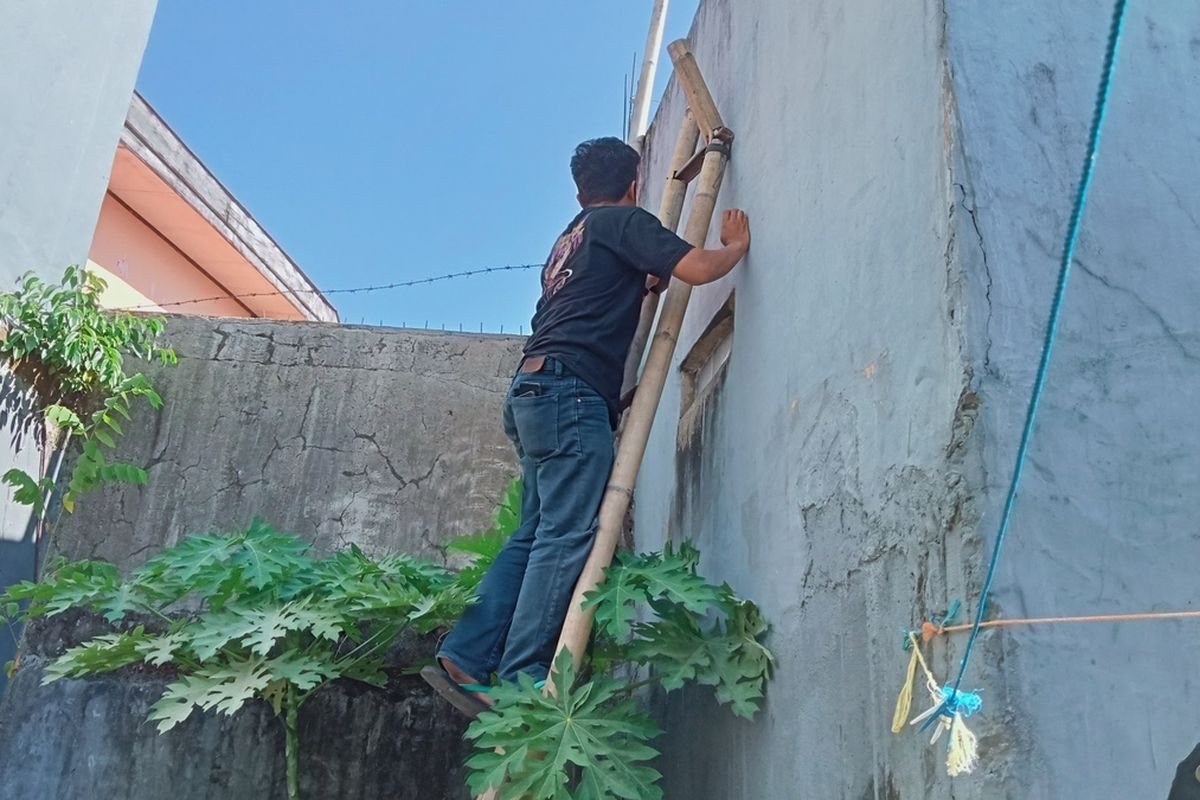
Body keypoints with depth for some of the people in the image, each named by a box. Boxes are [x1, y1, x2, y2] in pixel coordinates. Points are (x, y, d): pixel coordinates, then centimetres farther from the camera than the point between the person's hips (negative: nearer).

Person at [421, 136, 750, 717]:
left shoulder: (571, 238, 29)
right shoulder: (623, 221, 5)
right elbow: (698, 268, -6)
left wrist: (644, 284, 47)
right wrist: (737, 245, 13)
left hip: (534, 395, 9)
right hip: (571, 391, -9)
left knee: (535, 536, 6)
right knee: (566, 537, -13)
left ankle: (463, 659, 1)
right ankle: (521, 681, -16)